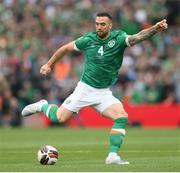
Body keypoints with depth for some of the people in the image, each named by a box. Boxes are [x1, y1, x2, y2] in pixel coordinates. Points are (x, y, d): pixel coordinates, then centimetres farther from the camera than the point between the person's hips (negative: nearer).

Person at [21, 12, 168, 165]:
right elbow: (66, 48, 8)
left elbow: (137, 37, -30)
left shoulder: (118, 38, -12)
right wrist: (49, 64, 15)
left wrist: (154, 29, -48)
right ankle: (43, 106, 31)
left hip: (104, 93, 0)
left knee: (122, 117, -21)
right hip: (85, 88, 0)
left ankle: (113, 156, -16)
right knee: (59, 118, -2)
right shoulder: (88, 39, -8)